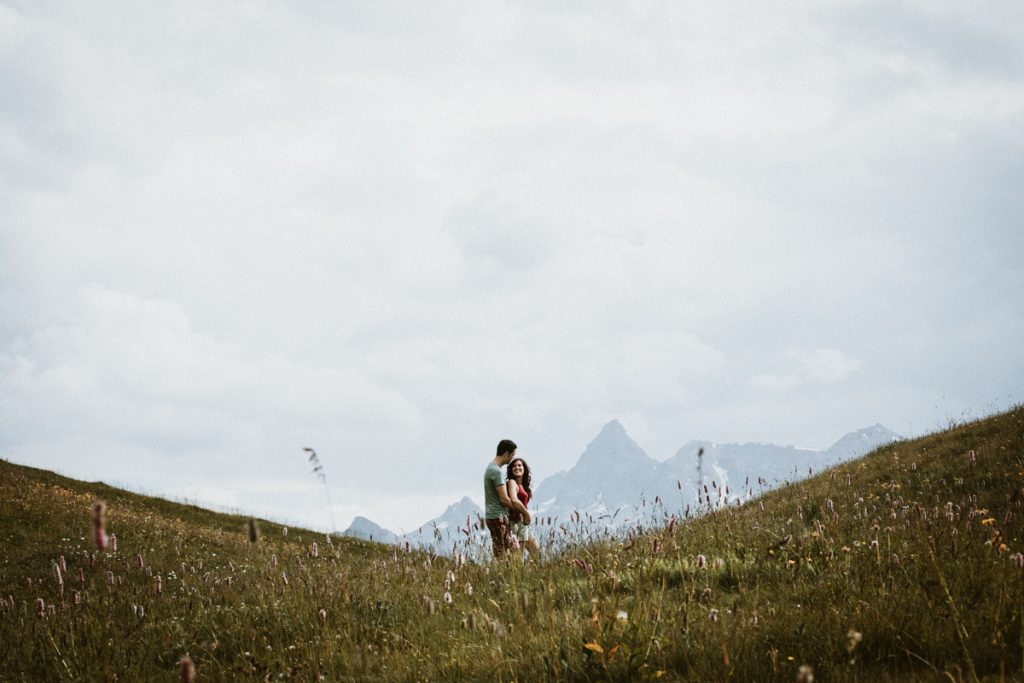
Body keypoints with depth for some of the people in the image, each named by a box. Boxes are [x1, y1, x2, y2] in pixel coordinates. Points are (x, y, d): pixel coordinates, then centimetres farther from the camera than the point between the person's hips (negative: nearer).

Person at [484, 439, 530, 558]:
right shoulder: (496, 471, -17)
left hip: (492, 516, 10)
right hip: (497, 517, -10)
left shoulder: (491, 468, 15)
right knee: (501, 554, -7)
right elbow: (504, 499, -19)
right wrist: (524, 511, -8)